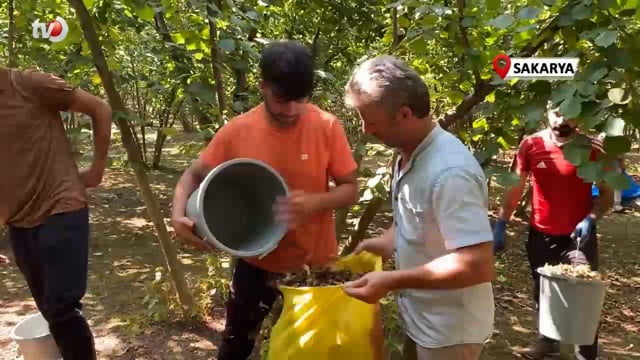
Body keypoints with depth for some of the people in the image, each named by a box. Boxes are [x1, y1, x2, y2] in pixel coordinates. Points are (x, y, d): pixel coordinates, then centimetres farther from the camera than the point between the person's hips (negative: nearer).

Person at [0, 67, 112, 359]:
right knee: (51, 310, 12)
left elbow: (100, 109, -2)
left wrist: (97, 168, 0)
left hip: (62, 211, -5)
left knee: (62, 309, -7)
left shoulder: (29, 85, -9)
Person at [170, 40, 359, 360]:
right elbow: (195, 175, 0)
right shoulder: (237, 131, -12)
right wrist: (179, 214, -19)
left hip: (315, 261, -1)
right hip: (257, 261, 1)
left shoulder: (327, 127, -15)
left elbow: (350, 190, -8)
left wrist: (315, 202, -28)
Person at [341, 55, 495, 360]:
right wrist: (388, 242, -2)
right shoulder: (410, 154, -1)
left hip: (449, 330, -8)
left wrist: (391, 281, -29)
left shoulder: (449, 172, -31)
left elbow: (477, 265, -33)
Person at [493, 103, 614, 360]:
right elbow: (515, 188, 1)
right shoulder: (530, 145, -7)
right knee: (543, 292, 18)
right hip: (540, 235, 2)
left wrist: (590, 219, -21)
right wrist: (501, 224, -3)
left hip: (578, 236, -2)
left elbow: (606, 193, -3)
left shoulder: (594, 150, -10)